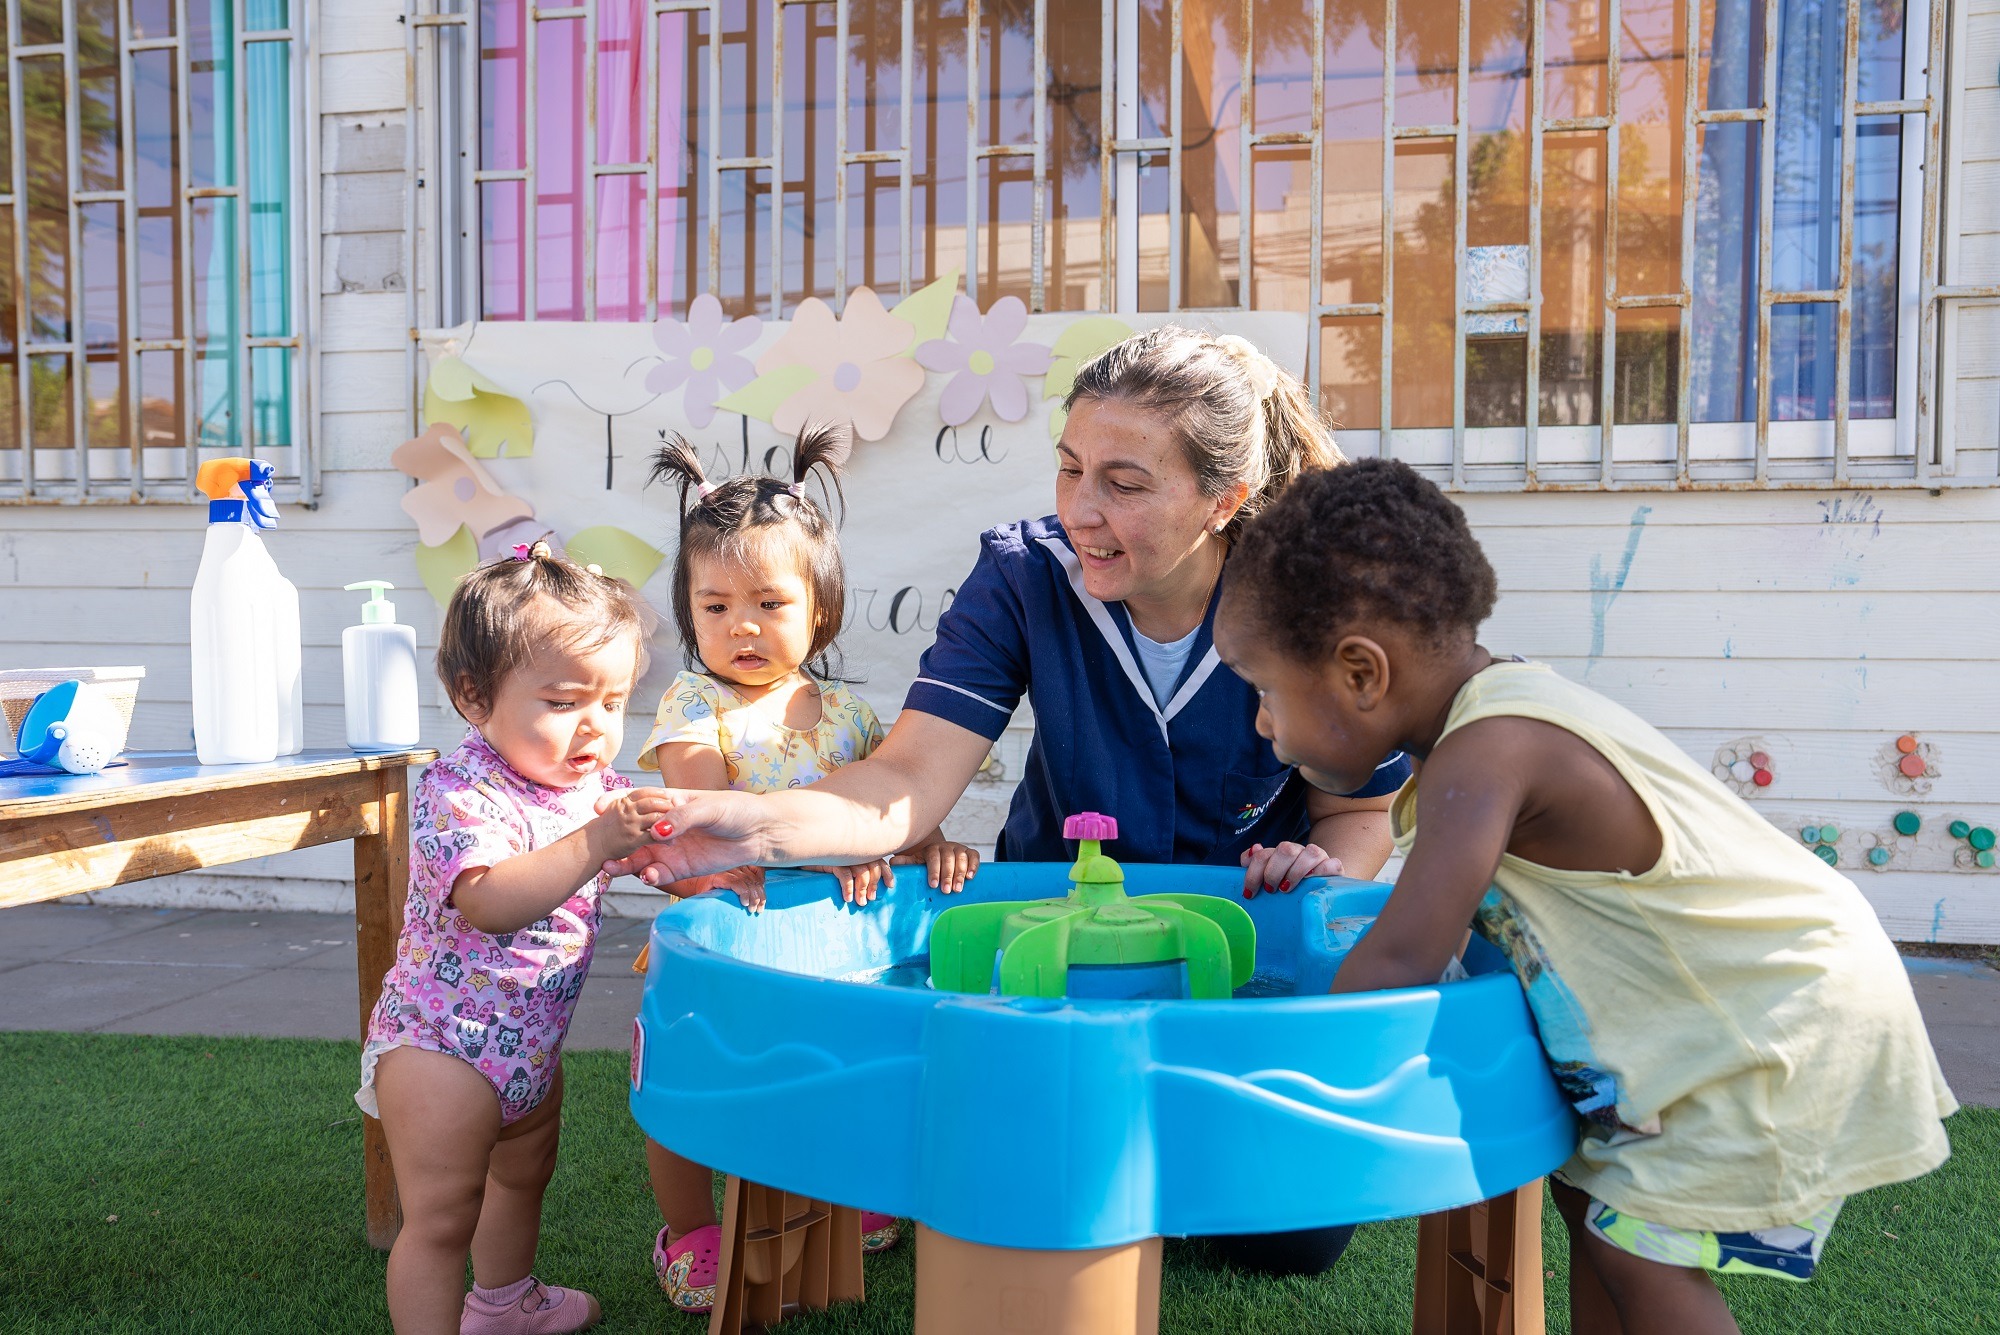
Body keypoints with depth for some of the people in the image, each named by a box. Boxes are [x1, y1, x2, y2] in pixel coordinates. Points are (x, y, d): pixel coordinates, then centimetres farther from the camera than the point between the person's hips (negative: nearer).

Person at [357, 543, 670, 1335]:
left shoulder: (597, 788, -2)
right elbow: (490, 901, -41)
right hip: (441, 1042, -9)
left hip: (531, 1042, 9)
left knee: (523, 1174, 28)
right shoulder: (460, 792, -25)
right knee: (441, 1217, -2)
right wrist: (595, 842, -51)